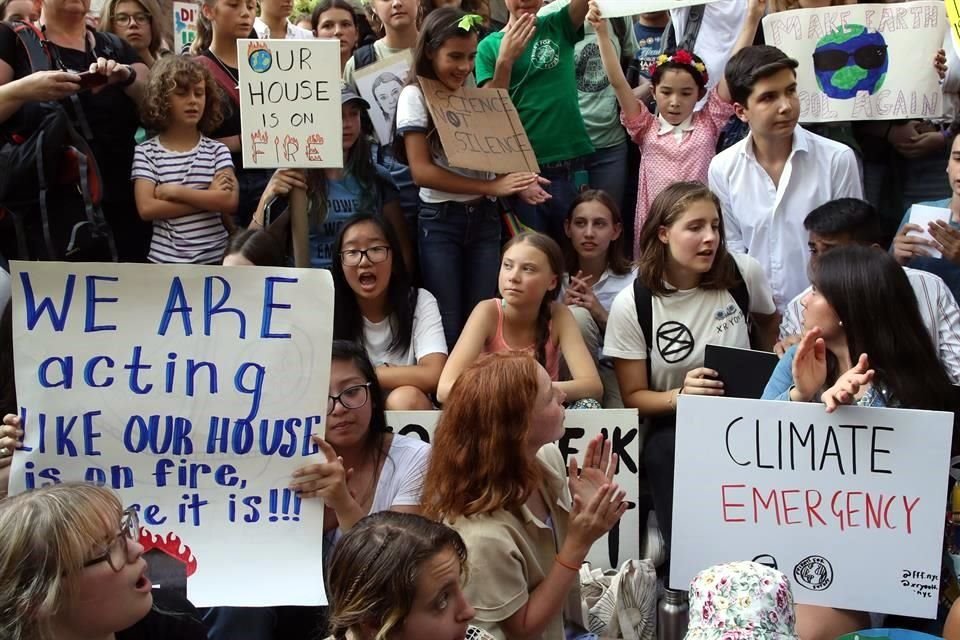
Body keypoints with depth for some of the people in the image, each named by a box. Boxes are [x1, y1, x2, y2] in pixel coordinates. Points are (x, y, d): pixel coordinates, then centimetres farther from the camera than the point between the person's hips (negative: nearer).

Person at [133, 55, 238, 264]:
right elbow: (146, 208, -12)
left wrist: (175, 192, -13)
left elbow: (230, 202, -11)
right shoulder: (146, 152, -1)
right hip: (164, 259, -1)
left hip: (215, 258, 1)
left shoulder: (217, 150, 2)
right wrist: (208, 198, -13)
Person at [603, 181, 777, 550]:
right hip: (673, 428, -2)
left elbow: (769, 324, 20)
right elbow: (633, 397, -4)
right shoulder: (631, 305, -10)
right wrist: (680, 396, -23)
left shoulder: (743, 273, -4)